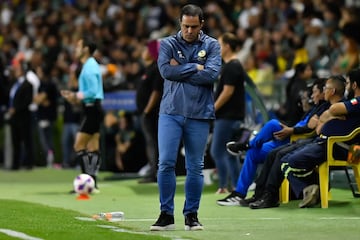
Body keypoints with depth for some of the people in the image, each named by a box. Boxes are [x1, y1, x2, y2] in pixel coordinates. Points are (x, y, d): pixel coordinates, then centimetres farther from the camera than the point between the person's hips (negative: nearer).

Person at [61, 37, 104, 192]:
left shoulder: (89, 67, -15)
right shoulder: (91, 65, 17)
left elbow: (92, 91, -22)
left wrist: (77, 96, -16)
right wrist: (74, 95, 12)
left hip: (92, 109, -10)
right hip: (92, 109, 10)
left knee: (79, 146, -10)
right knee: (93, 148, 9)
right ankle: (93, 183, 9)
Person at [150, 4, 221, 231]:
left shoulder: (211, 45, 5)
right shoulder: (168, 44, 5)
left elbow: (211, 75, -10)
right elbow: (166, 71, -11)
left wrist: (180, 71, -8)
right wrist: (194, 68, -8)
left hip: (199, 114, 0)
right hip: (171, 112, 0)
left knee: (195, 167, 4)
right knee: (166, 163, -8)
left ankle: (191, 215, 14)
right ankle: (166, 215, 0)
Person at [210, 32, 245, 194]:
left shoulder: (232, 67, -14)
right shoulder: (233, 65, 17)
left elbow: (227, 91, -20)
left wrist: (212, 109, -15)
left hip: (227, 116, -10)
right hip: (231, 115, 10)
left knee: (217, 152, -8)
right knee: (230, 153, 11)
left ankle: (223, 186, -7)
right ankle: (236, 187, 12)